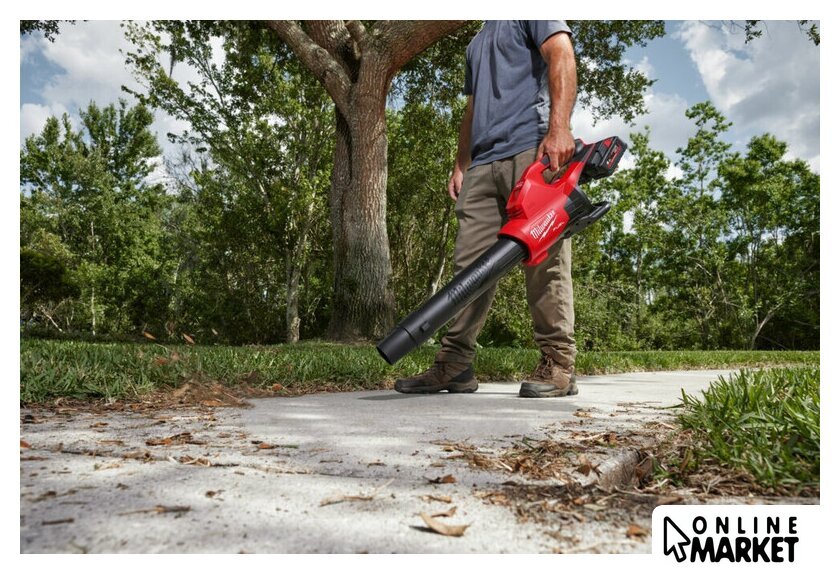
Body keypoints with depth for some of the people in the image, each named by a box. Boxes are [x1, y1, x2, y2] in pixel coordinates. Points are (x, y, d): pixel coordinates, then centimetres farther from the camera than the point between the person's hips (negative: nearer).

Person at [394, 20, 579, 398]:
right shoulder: (477, 43, 35)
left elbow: (561, 56, -5)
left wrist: (559, 128, -21)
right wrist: (460, 164, 22)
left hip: (533, 151, -7)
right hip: (483, 162, 7)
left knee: (543, 257, -10)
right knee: (470, 263, -2)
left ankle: (557, 364, -6)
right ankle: (454, 365, -2)